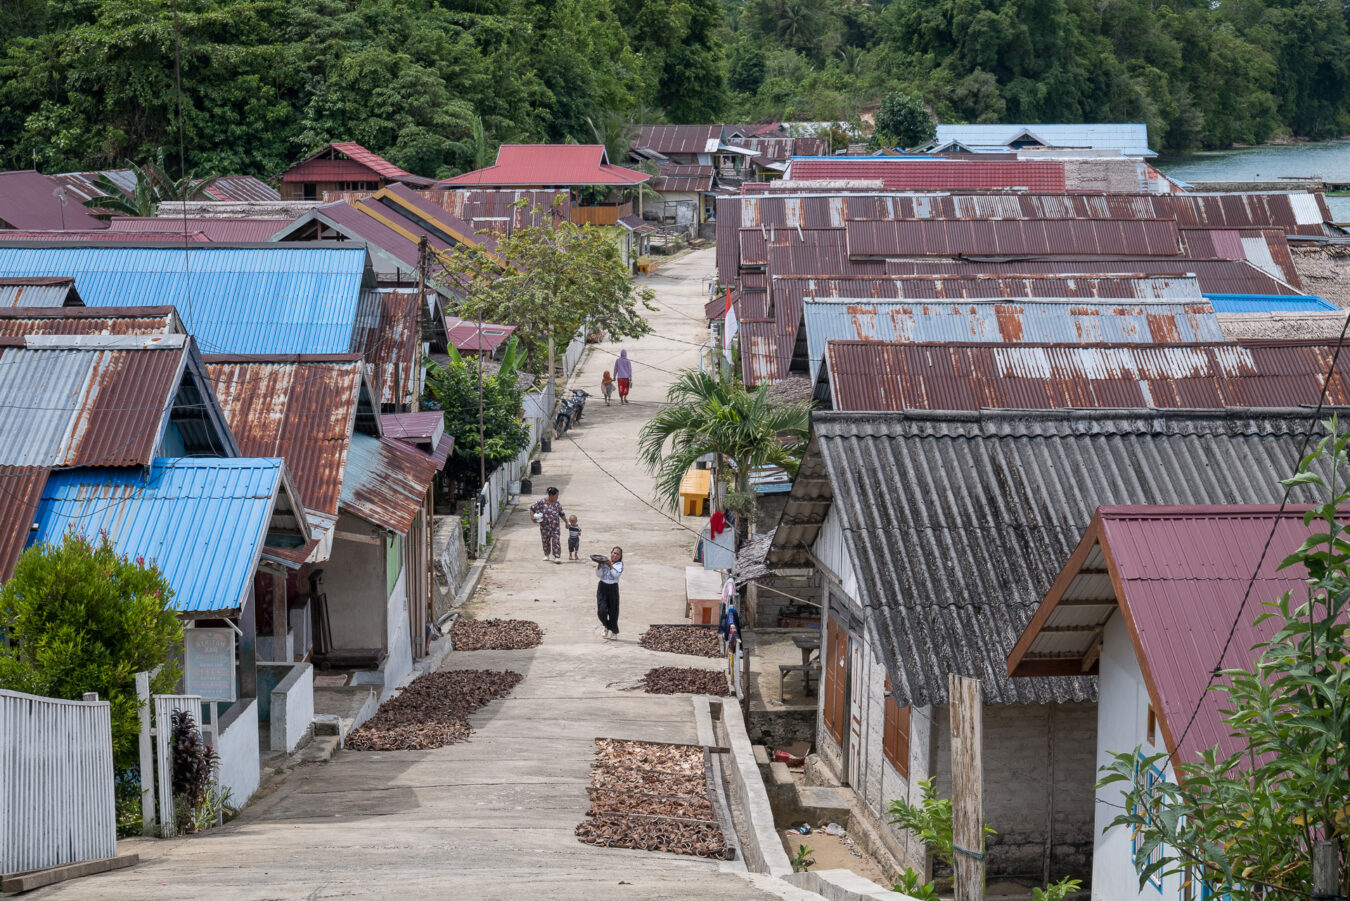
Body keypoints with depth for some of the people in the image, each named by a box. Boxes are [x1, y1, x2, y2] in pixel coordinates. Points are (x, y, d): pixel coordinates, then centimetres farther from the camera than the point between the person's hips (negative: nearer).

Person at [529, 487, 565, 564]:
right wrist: (532, 517, -20)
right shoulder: (542, 502, -11)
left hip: (555, 525, 1)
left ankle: (557, 557, -11)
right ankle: (546, 555, 31)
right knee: (545, 540, 10)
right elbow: (532, 508, -5)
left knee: (556, 541, -8)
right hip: (545, 525, -1)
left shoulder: (557, 504, 0)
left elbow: (561, 514, 13)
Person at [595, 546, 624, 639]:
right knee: (602, 610, -9)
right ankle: (606, 626, 22)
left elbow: (616, 575, -15)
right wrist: (599, 565, -13)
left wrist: (610, 566, -21)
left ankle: (614, 632, 22)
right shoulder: (604, 561, 5)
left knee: (613, 611, 3)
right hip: (602, 587, 1)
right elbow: (599, 574, 0)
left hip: (613, 588, -1)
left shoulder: (619, 564, 1)